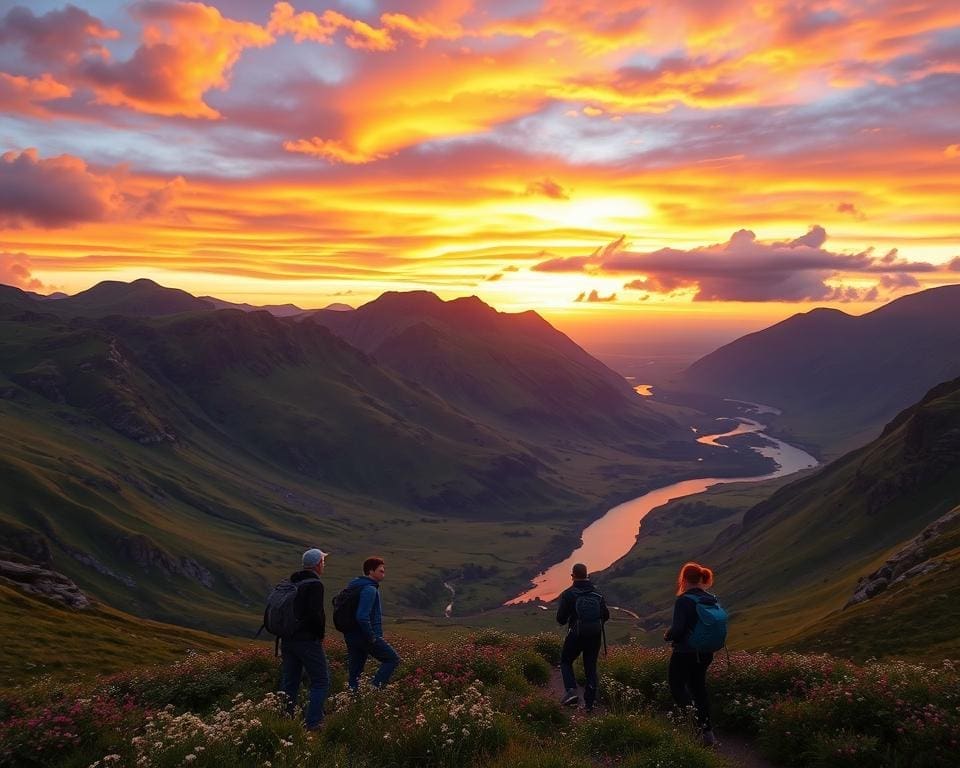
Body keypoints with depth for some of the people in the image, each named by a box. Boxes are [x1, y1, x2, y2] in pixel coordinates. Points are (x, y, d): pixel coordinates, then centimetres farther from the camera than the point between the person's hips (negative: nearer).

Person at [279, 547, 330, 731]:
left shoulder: (290, 583, 12)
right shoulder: (315, 585, -13)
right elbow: (315, 614, -23)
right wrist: (320, 634, -8)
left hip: (288, 640, 8)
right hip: (308, 640, -8)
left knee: (289, 683, 13)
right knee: (321, 681, 2)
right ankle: (312, 723, -4)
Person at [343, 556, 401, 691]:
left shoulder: (354, 586, 13)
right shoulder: (369, 589, -17)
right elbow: (362, 617, -28)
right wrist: (371, 637, -18)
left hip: (351, 636, 9)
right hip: (366, 637, -9)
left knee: (354, 671, 12)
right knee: (393, 659, 3)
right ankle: (376, 688, -6)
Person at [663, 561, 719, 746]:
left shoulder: (683, 600, -20)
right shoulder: (711, 599, 3)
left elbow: (677, 629, -23)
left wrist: (668, 635, -2)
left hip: (685, 653, -7)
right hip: (705, 653, 7)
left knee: (677, 687, 9)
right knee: (699, 688, 19)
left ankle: (701, 725, -5)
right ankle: (707, 731, 21)